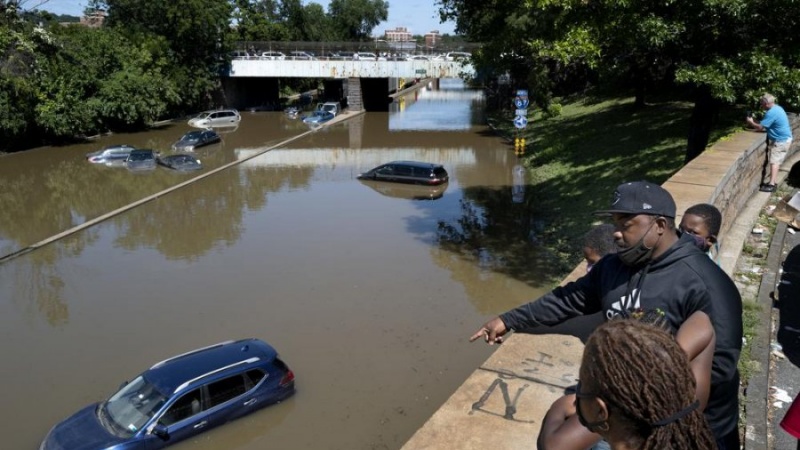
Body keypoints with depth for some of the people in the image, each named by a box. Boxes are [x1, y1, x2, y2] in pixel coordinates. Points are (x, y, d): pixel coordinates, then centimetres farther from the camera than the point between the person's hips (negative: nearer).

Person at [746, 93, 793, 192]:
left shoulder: (771, 113, -23)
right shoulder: (777, 108, 10)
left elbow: (760, 127, -20)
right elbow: (766, 124, 17)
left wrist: (751, 122, -3)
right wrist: (754, 121, 10)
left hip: (781, 141, -10)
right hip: (782, 139, 10)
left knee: (774, 162, -11)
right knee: (776, 161, 14)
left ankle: (772, 185, -14)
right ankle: (774, 181, 20)